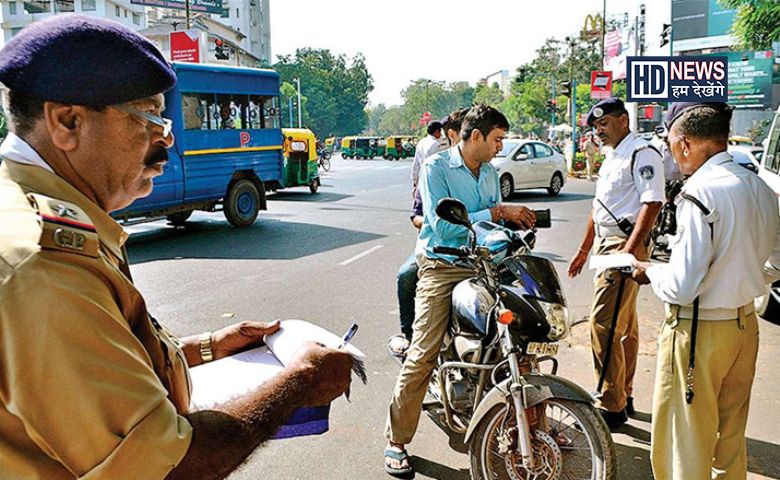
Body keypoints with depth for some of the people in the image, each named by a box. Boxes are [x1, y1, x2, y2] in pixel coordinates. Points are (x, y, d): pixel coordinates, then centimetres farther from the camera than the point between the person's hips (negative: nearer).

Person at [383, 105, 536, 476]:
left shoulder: (489, 173, 14)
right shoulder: (436, 167, -7)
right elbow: (444, 225, -18)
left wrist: (517, 221, -2)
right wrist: (497, 212, -18)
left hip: (482, 266, 6)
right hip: (443, 268, -6)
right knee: (422, 357, -10)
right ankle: (396, 440, 4)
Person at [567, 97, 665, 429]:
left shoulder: (642, 155, -11)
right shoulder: (611, 158, 20)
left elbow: (652, 203, -20)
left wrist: (628, 252, -26)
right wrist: (584, 248, 25)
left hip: (624, 246, -10)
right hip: (604, 245, 10)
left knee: (604, 324, -12)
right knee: (624, 326, 16)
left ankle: (611, 407, -3)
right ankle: (624, 396, 26)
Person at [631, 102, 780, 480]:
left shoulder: (700, 193, -21)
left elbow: (681, 288, -23)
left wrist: (650, 272, -5)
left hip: (700, 332, -8)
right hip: (746, 325, 8)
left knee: (685, 446, 6)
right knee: (731, 439, 23)